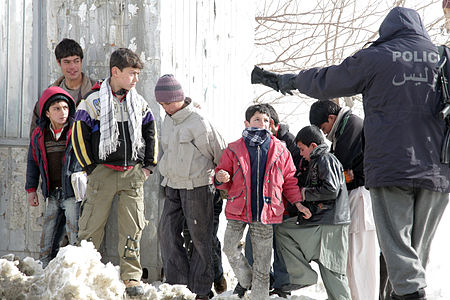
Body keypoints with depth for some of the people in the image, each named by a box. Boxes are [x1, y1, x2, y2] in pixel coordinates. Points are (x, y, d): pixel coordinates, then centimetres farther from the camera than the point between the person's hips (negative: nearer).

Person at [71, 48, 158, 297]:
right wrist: (91, 168, -4)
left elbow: (150, 133, 20)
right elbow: (79, 136, -3)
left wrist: (148, 165, 13)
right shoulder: (94, 101, -5)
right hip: (103, 171, -3)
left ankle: (131, 277, 8)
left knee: (132, 227, 2)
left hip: (133, 173, 3)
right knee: (92, 225, -1)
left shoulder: (139, 103, 8)